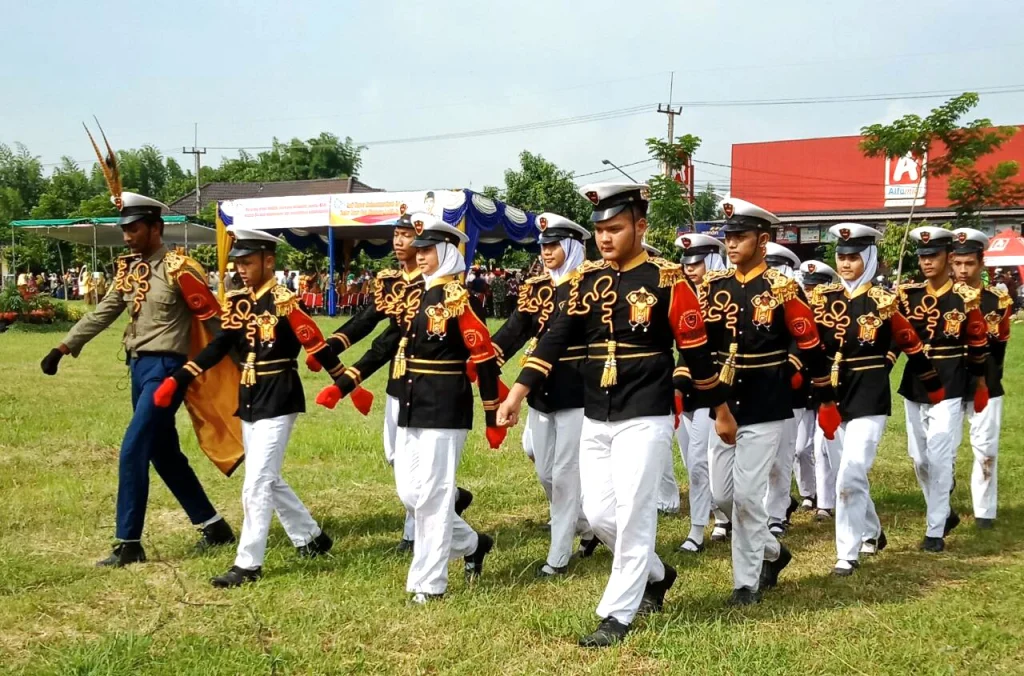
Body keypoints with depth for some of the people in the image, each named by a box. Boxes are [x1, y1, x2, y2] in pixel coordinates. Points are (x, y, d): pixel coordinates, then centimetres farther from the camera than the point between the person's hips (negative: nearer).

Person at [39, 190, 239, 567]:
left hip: (165, 368, -9)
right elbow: (102, 313, 13)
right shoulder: (128, 270, 10)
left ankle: (129, 544, -2)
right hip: (138, 367, 9)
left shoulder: (177, 269, -13)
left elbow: (213, 318, -11)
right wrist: (63, 348, 6)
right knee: (164, 454, 13)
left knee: (133, 451, -11)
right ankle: (214, 526, 24)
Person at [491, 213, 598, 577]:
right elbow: (514, 330, -3)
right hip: (541, 393, 6)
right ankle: (587, 527, 35)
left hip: (576, 393, -6)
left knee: (565, 474, -2)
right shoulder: (535, 287, 7)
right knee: (544, 471, 12)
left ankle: (558, 556, 9)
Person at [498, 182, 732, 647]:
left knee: (632, 516, -4)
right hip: (594, 419, 6)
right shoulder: (586, 279, 6)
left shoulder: (666, 280, -9)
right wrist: (517, 393, -5)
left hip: (645, 419, -6)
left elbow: (695, 350, -4)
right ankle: (656, 575, 34)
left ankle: (617, 616, 9)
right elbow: (556, 339, 3)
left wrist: (721, 411, 2)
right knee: (598, 515, 10)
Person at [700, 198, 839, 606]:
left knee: (747, 494, -7)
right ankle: (772, 552, 32)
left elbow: (811, 347, -5)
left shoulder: (782, 290, -9)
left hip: (766, 408, -5)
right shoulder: (712, 287, 5)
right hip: (724, 405, 6)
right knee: (722, 494, 9)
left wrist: (826, 401, -2)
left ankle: (747, 581, 7)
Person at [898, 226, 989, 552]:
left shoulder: (966, 297, -6)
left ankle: (935, 529, 1)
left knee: (939, 459, -7)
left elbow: (978, 344, 2)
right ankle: (945, 513, 31)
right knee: (919, 459, 11)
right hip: (913, 387, 4)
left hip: (949, 388, -4)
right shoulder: (907, 294, 2)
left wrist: (980, 384, 7)